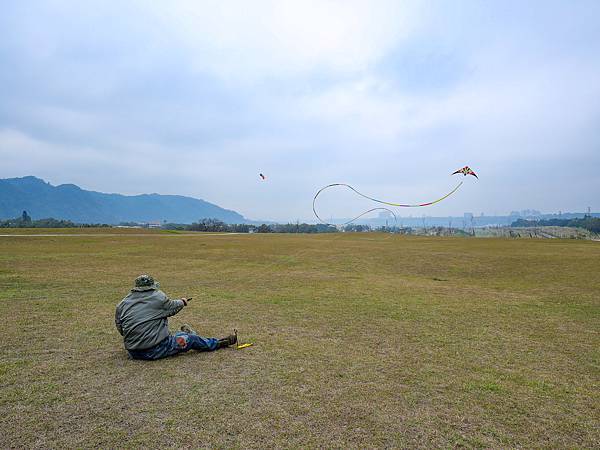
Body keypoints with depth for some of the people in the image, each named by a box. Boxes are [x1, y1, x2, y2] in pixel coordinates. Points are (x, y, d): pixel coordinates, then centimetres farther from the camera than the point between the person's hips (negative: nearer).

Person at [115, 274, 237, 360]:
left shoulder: (122, 304, 5)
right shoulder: (158, 297, -9)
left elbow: (120, 328, 11)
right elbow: (173, 307, 5)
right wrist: (182, 302, 27)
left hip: (133, 353, 7)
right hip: (155, 350, -6)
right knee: (192, 339, 9)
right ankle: (220, 343, 26)